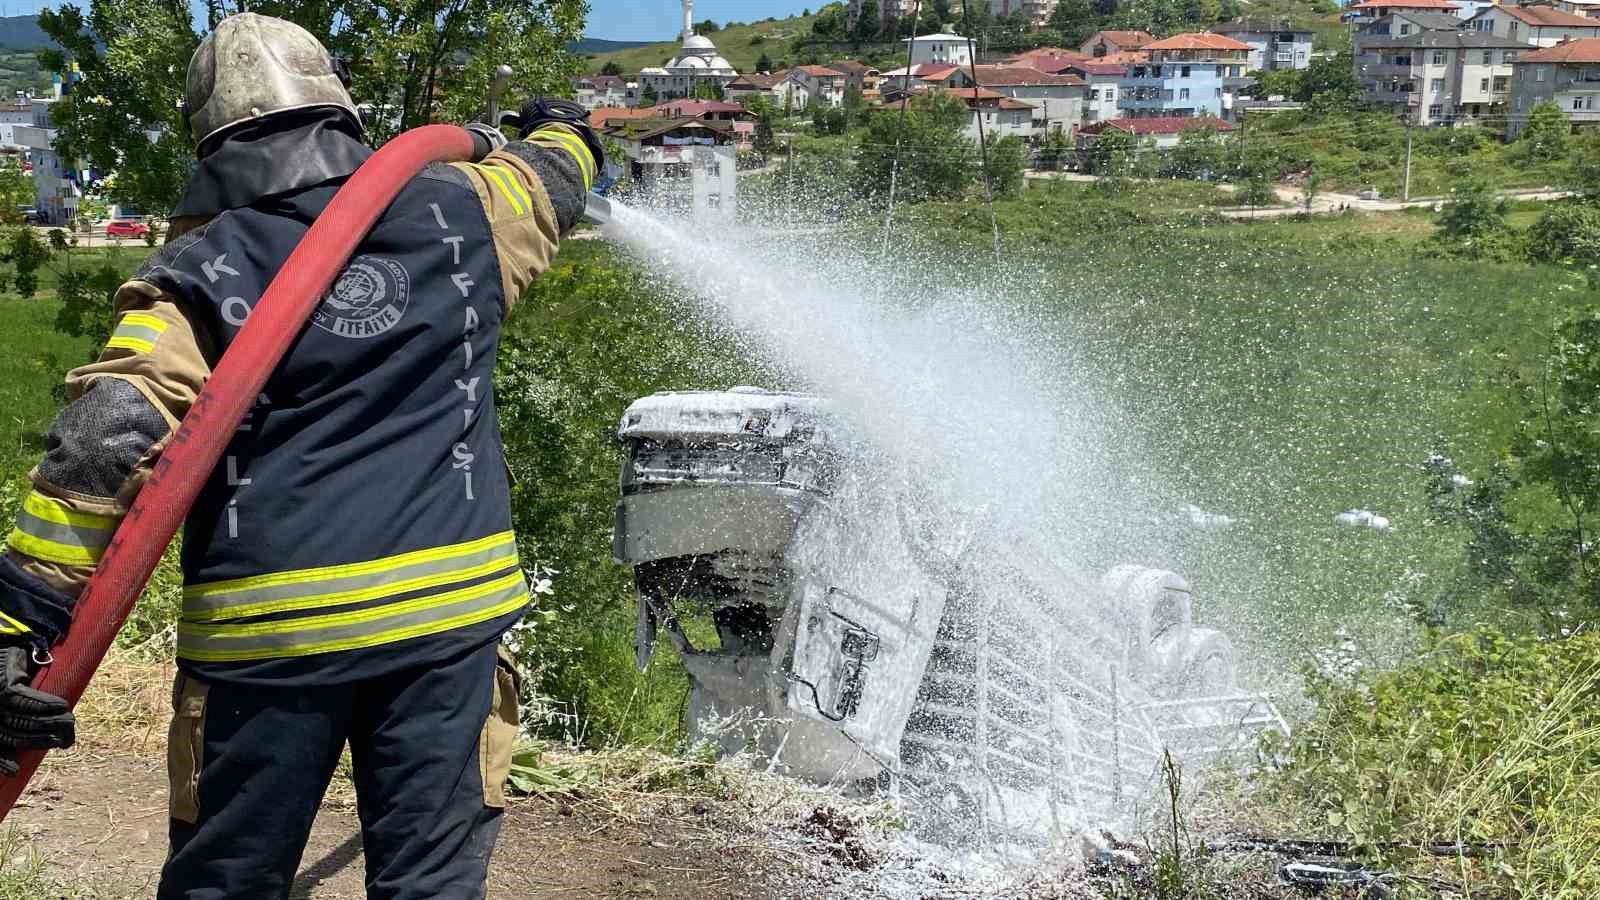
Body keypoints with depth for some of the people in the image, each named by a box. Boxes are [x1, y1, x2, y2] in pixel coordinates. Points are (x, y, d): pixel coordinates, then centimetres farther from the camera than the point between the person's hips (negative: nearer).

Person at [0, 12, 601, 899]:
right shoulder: (453, 215, 6)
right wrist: (560, 127, 52)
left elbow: (104, 444, -15)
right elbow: (551, 181, 28)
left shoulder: (196, 272, -3)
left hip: (265, 632, -1)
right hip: (446, 609, 2)